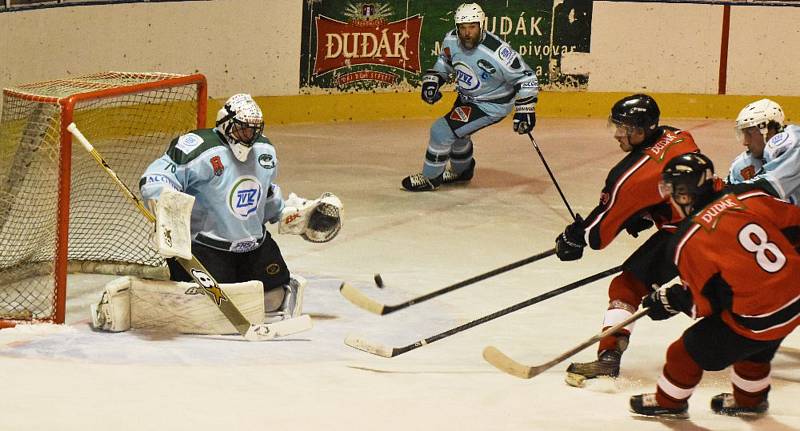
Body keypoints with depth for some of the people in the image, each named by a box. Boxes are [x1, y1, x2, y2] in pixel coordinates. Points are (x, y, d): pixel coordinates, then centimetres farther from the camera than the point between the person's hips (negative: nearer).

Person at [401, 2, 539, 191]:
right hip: (467, 96, 7)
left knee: (442, 130, -12)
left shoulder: (496, 52, -35)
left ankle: (430, 178, 9)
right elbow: (444, 62, 8)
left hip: (491, 104, -7)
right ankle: (461, 171, 56)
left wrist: (525, 110, -27)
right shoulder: (451, 40, -15)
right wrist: (432, 81, -6)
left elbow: (525, 77, -26)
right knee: (456, 131, 26)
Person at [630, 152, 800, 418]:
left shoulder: (687, 241, -15)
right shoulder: (752, 197, -3)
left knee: (691, 350, 16)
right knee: (756, 350, 35)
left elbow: (705, 303, -9)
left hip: (758, 320, -6)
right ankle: (750, 398, 56)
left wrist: (670, 301, 10)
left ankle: (669, 402, 38)